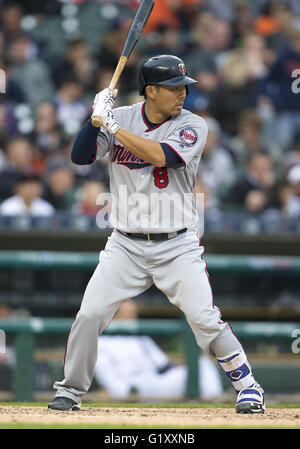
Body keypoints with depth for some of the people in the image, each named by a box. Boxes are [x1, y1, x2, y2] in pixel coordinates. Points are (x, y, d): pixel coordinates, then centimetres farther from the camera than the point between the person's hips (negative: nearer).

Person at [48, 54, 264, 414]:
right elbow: (80, 156, -4)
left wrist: (112, 125, -21)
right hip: (126, 246, 2)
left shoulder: (192, 126, -7)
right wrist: (98, 115, -19)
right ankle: (70, 391, 11)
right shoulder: (120, 118, 2)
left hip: (177, 246, -2)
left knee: (205, 319, -12)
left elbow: (161, 156, -24)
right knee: (90, 314, -6)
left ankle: (247, 387, 4)